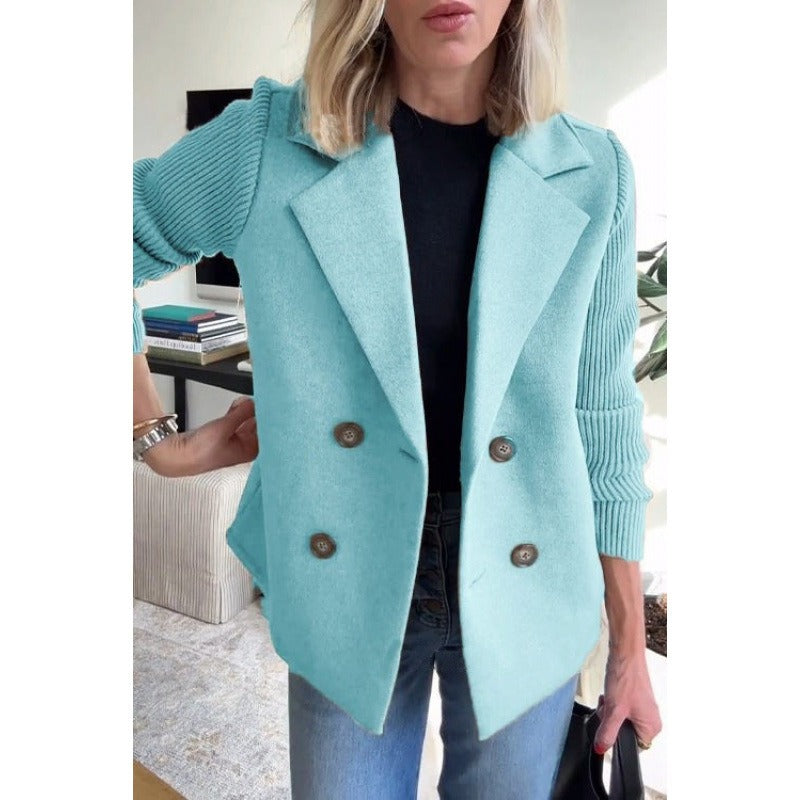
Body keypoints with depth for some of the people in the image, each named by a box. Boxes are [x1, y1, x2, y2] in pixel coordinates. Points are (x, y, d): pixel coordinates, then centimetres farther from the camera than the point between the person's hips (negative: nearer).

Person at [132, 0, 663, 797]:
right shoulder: (266, 143, -11)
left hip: (524, 591, 1)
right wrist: (158, 439, 0)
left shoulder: (591, 172, -6)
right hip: (346, 585, 0)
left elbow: (602, 416, -1)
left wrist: (629, 650, 4)